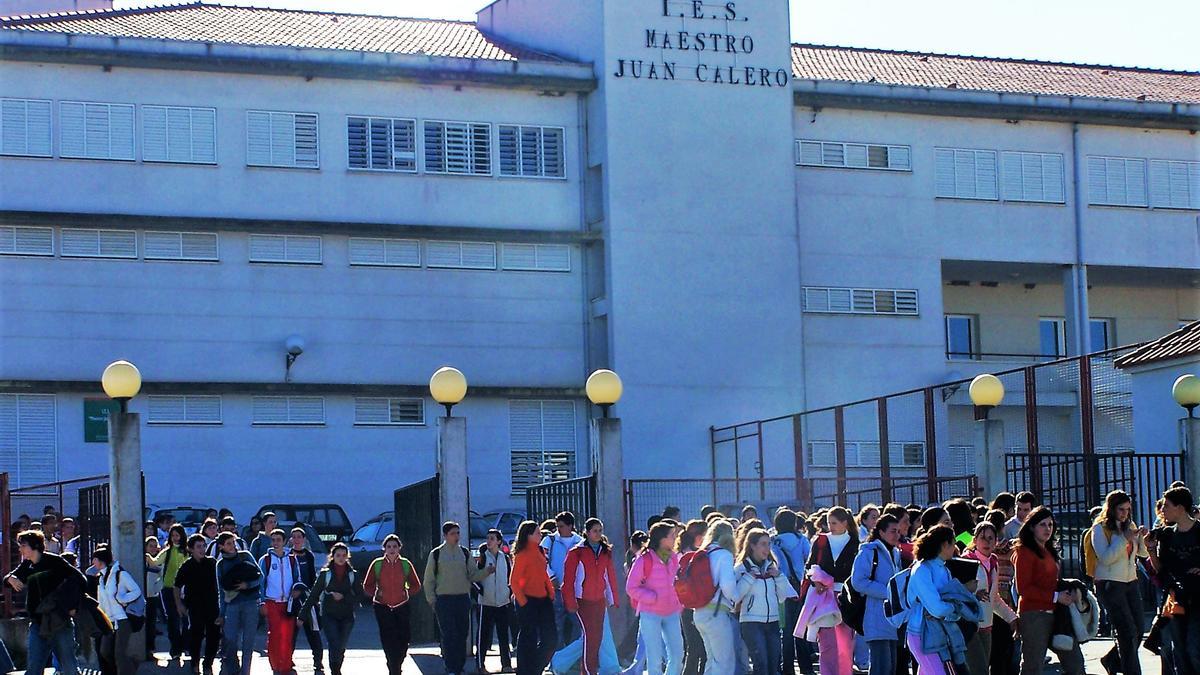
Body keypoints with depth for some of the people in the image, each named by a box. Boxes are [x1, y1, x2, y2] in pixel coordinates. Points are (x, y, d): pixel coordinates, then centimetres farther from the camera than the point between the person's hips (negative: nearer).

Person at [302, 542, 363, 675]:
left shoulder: (352, 575, 6)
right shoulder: (325, 573, 1)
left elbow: (359, 595, 4)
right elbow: (313, 595, 3)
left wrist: (343, 597, -11)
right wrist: (303, 614, 0)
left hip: (347, 616, 2)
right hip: (329, 615, -2)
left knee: (341, 648, 6)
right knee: (335, 645, -16)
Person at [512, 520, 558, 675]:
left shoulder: (539, 551, 12)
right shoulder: (522, 554, -11)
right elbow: (514, 582, -12)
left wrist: (551, 593, 11)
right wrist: (522, 602, -14)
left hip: (543, 599, 8)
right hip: (528, 601, -8)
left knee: (550, 639, 5)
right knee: (528, 639, -1)